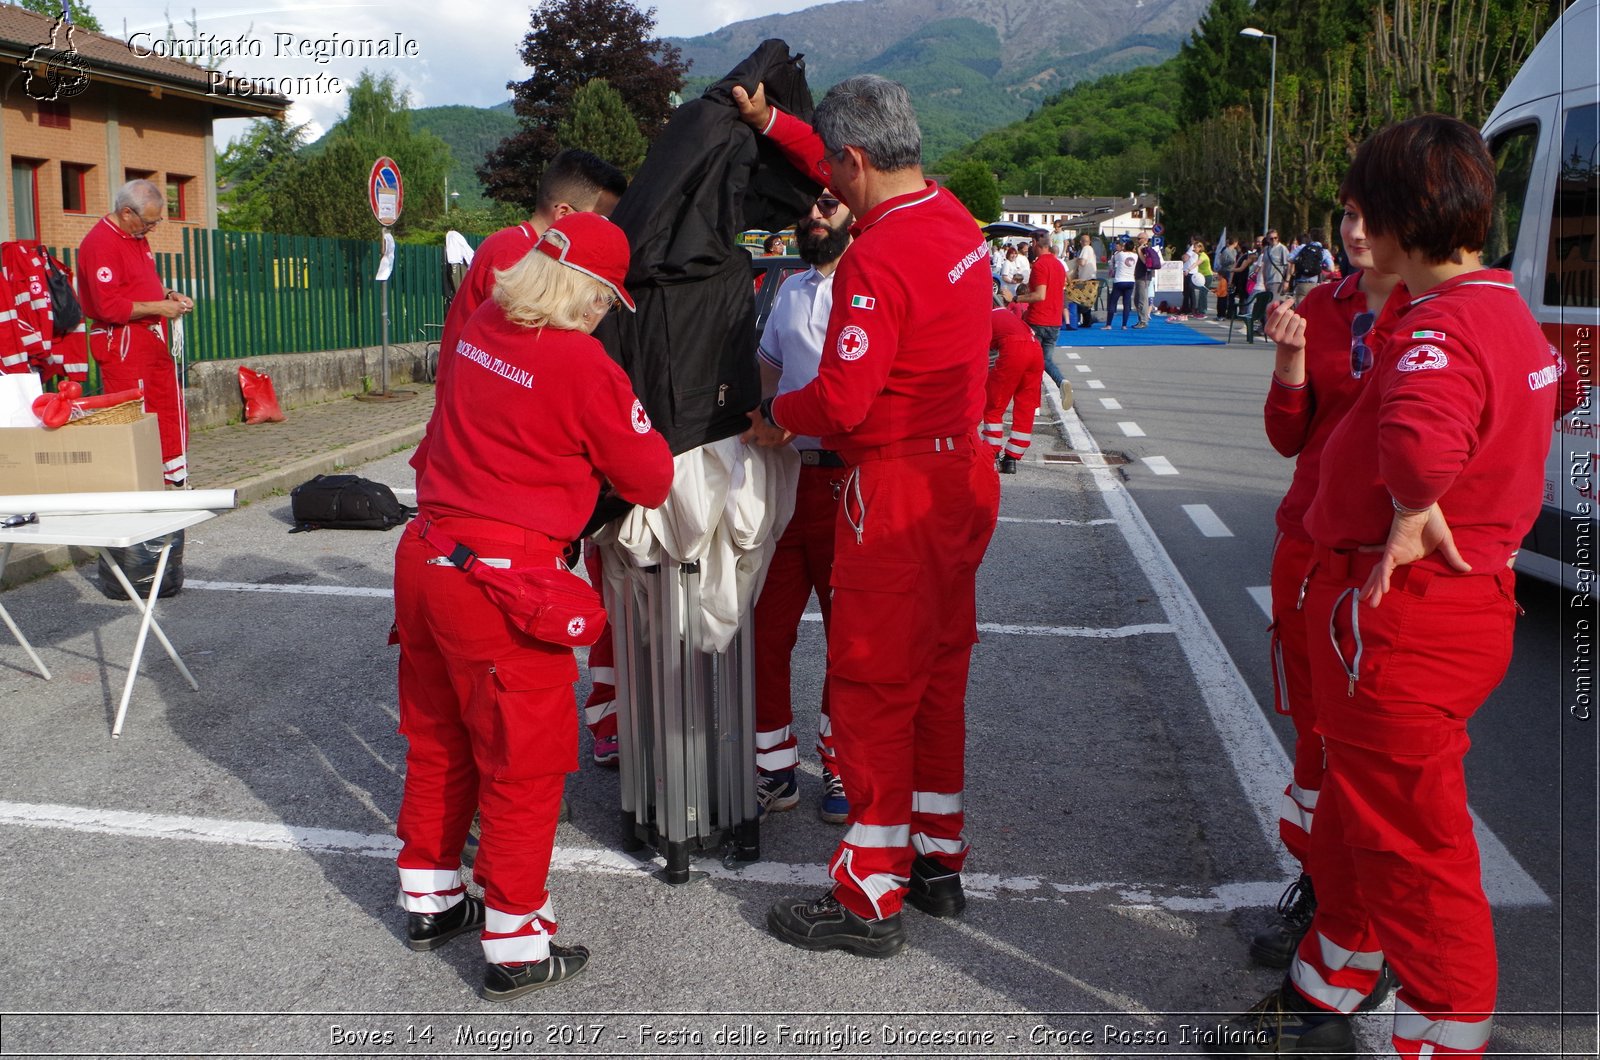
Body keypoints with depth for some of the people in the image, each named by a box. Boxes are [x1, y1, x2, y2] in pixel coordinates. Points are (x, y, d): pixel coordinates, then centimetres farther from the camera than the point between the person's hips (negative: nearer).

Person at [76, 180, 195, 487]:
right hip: (121, 343, -9)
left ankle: (177, 476, 21)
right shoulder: (100, 243, -17)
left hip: (153, 339, 10)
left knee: (171, 409, 12)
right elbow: (109, 307, -22)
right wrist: (158, 308, -16)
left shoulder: (138, 237, 14)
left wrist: (170, 295, 9)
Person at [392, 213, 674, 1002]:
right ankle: (514, 948, 16)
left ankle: (429, 899, 38)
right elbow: (651, 480, -6)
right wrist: (632, 429, 13)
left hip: (425, 556, 8)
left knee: (439, 738, 22)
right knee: (524, 759, 6)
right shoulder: (584, 365, -16)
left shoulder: (479, 330, 3)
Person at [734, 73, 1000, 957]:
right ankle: (937, 861, 30)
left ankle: (870, 899, 11)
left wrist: (776, 414, -4)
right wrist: (769, 121, 28)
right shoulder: (955, 219, 6)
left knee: (871, 685, 1)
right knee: (938, 674, 17)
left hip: (897, 493, -9)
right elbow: (860, 180, 25)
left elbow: (842, 398, -24)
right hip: (964, 477, 9)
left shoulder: (877, 261, -22)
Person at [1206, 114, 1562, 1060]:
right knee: (1355, 820, 22)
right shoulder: (1509, 312, 10)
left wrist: (1414, 515, -28)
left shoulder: (1440, 327, -24)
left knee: (1411, 843, 3)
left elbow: (1422, 436, -46)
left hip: (1402, 617, -11)